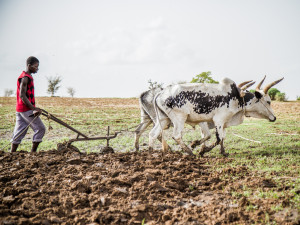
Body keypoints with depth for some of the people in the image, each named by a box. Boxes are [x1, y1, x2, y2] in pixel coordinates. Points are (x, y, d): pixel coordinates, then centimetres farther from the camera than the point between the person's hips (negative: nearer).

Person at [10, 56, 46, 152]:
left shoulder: (27, 77, 18)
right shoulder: (25, 78, -13)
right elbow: (22, 95, -20)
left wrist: (34, 108, 24)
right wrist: (33, 109, -23)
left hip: (20, 110, 10)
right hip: (26, 109, -10)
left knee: (19, 132, 8)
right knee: (40, 129, -4)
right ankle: (33, 152, -4)